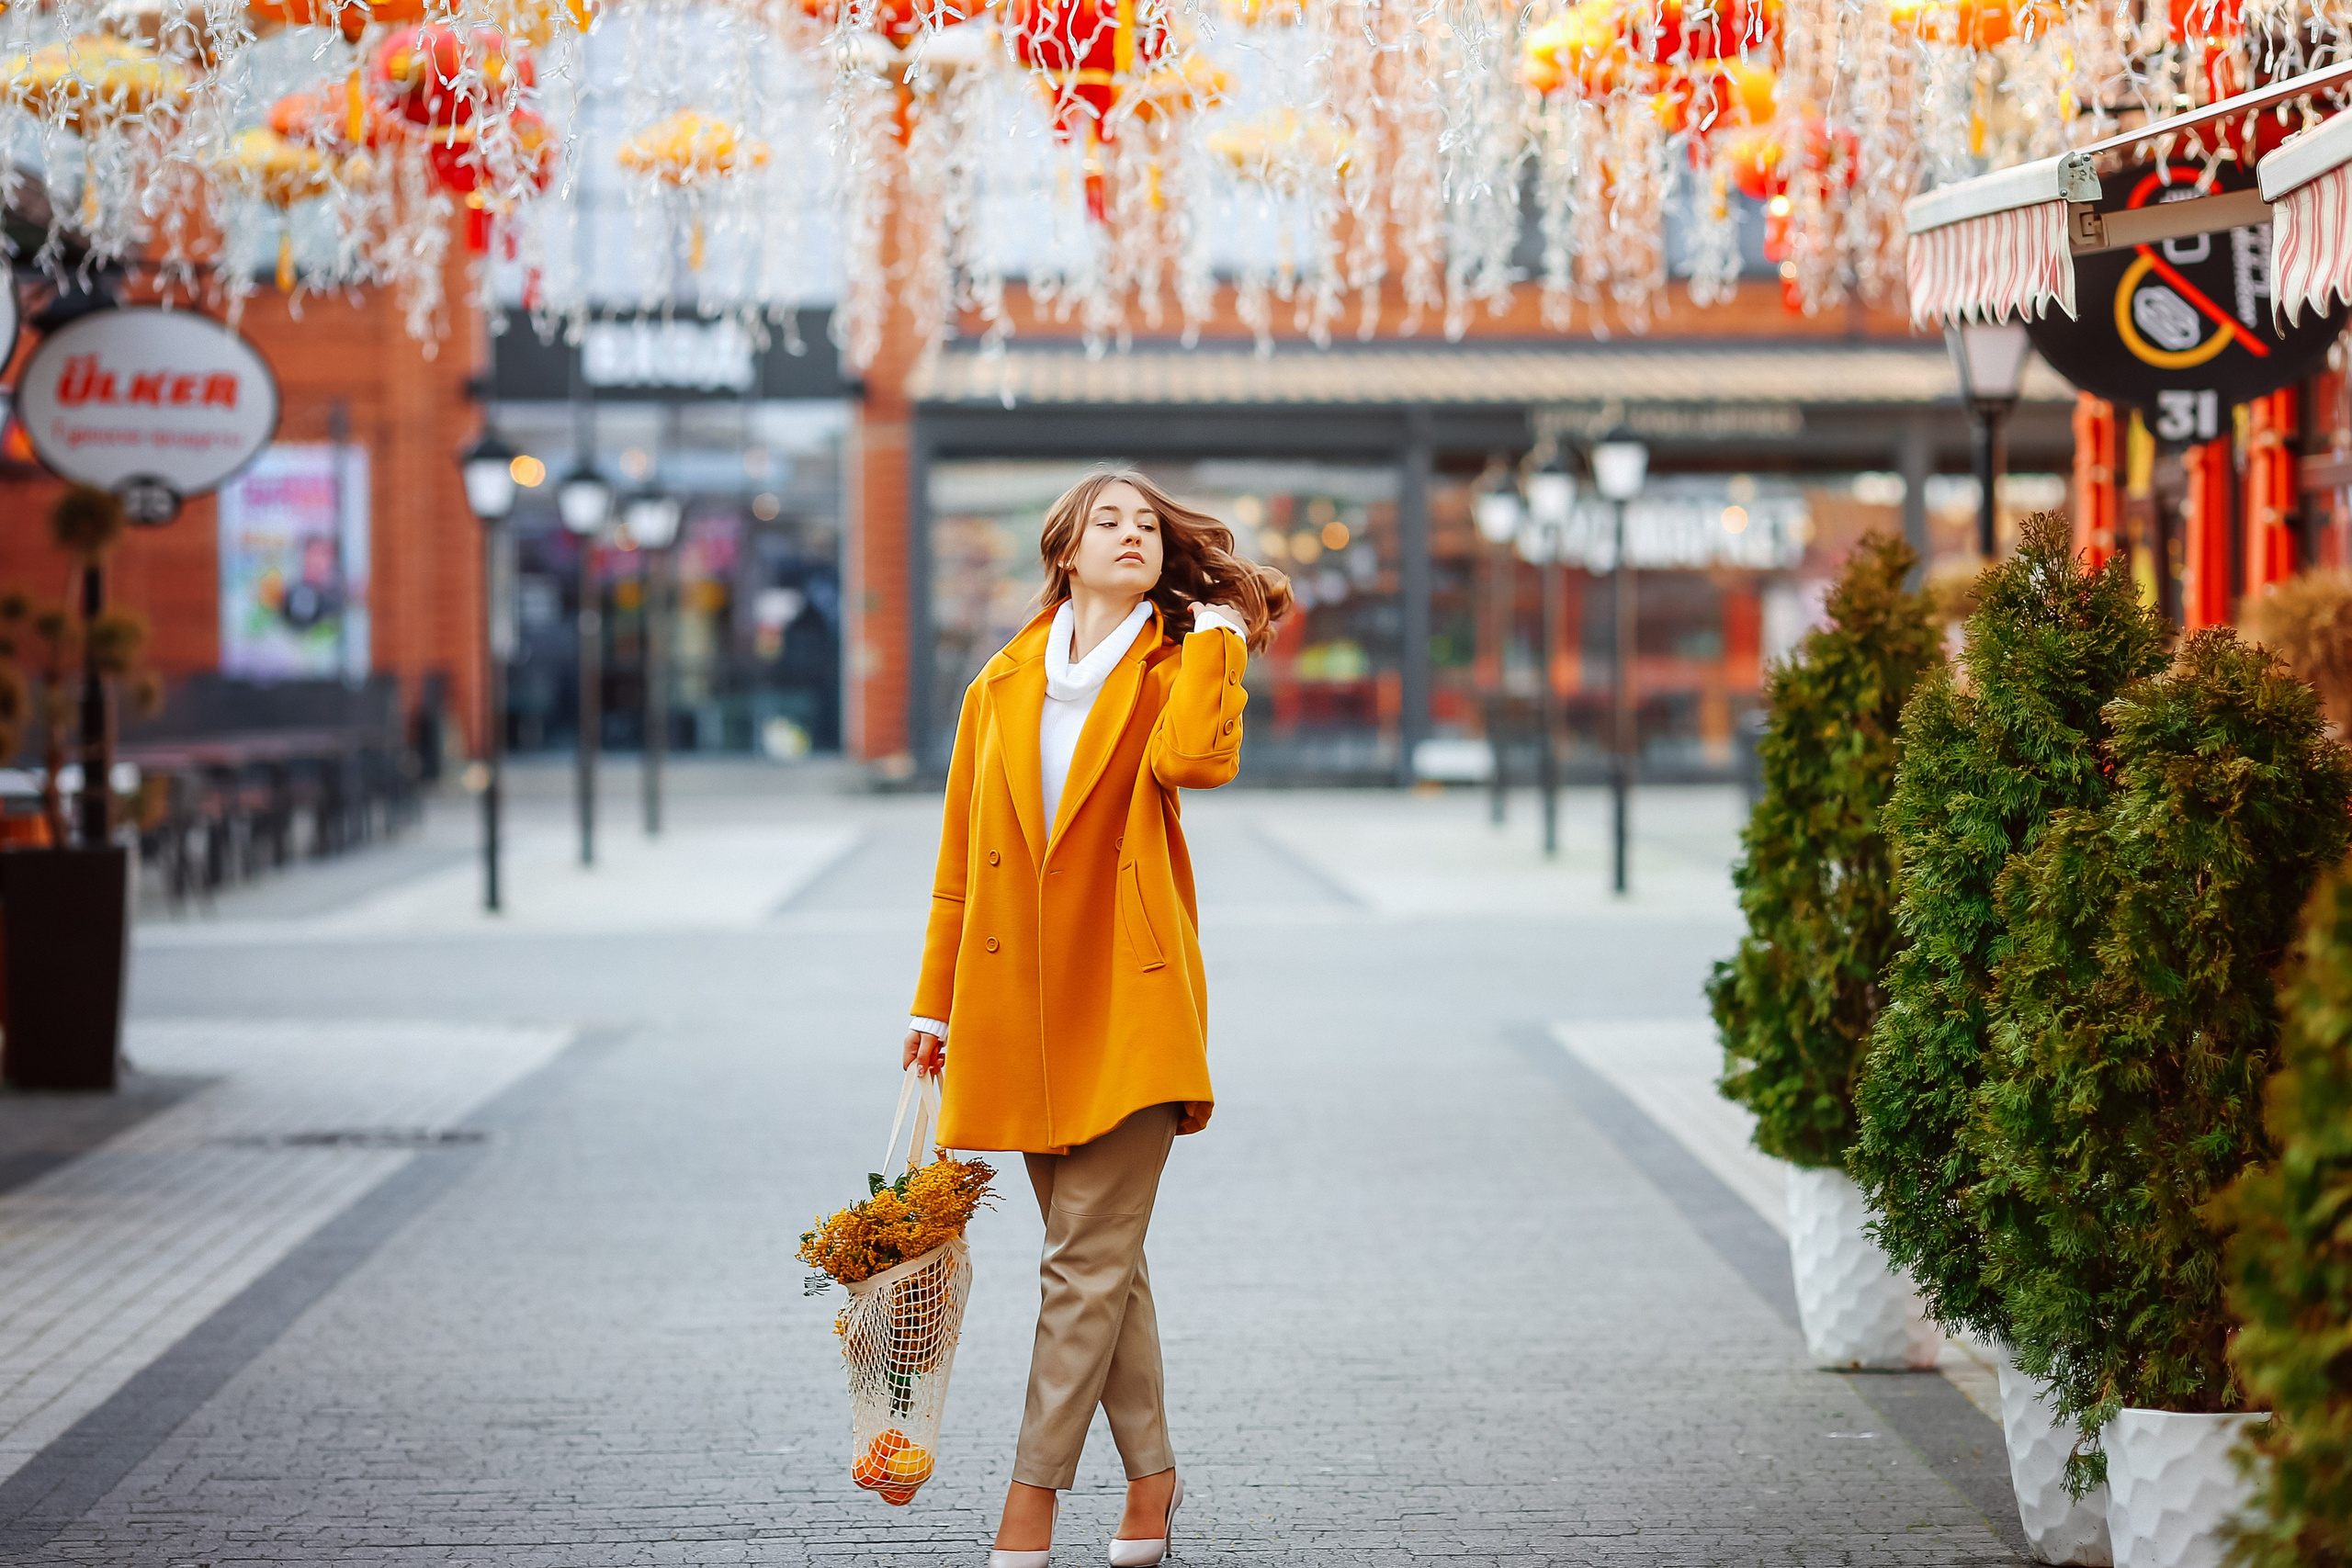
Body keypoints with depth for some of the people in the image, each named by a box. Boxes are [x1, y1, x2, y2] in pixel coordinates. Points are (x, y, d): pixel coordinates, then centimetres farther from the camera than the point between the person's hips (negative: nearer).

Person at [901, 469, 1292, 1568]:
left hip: (1129, 1003, -4)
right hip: (1020, 1008, 4)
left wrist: (1217, 635, -11)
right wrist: (935, 1006, 12)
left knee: (1090, 1259, -7)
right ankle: (1152, 1475, 20)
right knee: (1101, 1257, 10)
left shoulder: (1176, 667, 2)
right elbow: (960, 861, 14)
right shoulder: (1002, 687, 11)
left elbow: (1191, 759, -22)